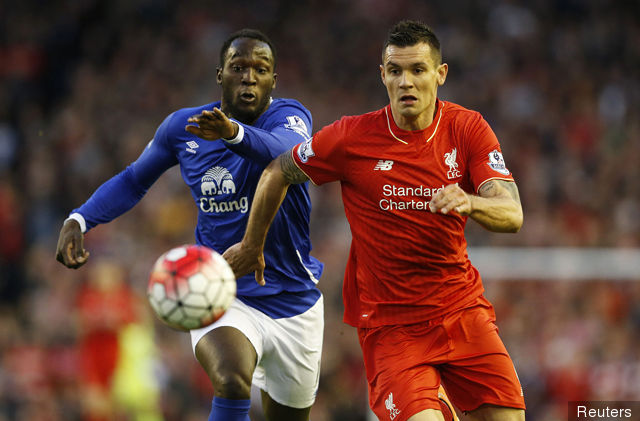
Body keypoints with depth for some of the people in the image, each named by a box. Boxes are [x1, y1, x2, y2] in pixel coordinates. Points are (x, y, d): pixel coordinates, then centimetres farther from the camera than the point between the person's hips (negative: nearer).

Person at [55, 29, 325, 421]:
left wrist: (235, 133, -59)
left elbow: (285, 150, -37)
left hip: (294, 299, 1)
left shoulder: (290, 116, -12)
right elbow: (134, 180, 14)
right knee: (231, 383, -32)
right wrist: (79, 220, -3)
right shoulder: (183, 127, -3)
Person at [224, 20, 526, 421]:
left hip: (463, 309, 3)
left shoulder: (469, 129, -5)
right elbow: (277, 173, 7)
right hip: (390, 323, -3)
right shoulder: (351, 137, -9)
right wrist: (252, 245, 16)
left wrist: (468, 203, -36)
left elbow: (512, 215, -14)